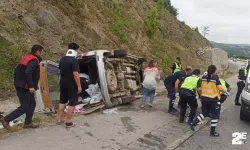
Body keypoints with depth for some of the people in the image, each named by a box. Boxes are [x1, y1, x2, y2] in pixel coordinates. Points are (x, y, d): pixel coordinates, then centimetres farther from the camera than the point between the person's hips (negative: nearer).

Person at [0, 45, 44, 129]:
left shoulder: (26, 57, 12)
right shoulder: (34, 60, -16)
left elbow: (16, 70, 14)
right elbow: (28, 73, -30)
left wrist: (17, 82, 19)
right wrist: (31, 86, -30)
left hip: (20, 86, 10)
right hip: (24, 88, -10)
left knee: (32, 104, 16)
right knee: (24, 108, -1)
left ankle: (28, 123, 24)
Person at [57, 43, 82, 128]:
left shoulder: (62, 59, 6)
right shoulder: (74, 60, -19)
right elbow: (75, 74, -24)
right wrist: (79, 86, -19)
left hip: (63, 83, 8)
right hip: (72, 85, -8)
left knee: (62, 101, 18)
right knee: (72, 103, 2)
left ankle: (60, 119, 26)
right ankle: (68, 122, 6)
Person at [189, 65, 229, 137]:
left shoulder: (203, 77, 5)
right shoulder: (215, 78, -8)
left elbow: (199, 89, 5)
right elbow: (220, 88, -17)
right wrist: (226, 92, 1)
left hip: (204, 98, 5)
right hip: (213, 99, -5)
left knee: (204, 113, 21)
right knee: (214, 115, 11)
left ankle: (193, 123, 8)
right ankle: (212, 132, 17)